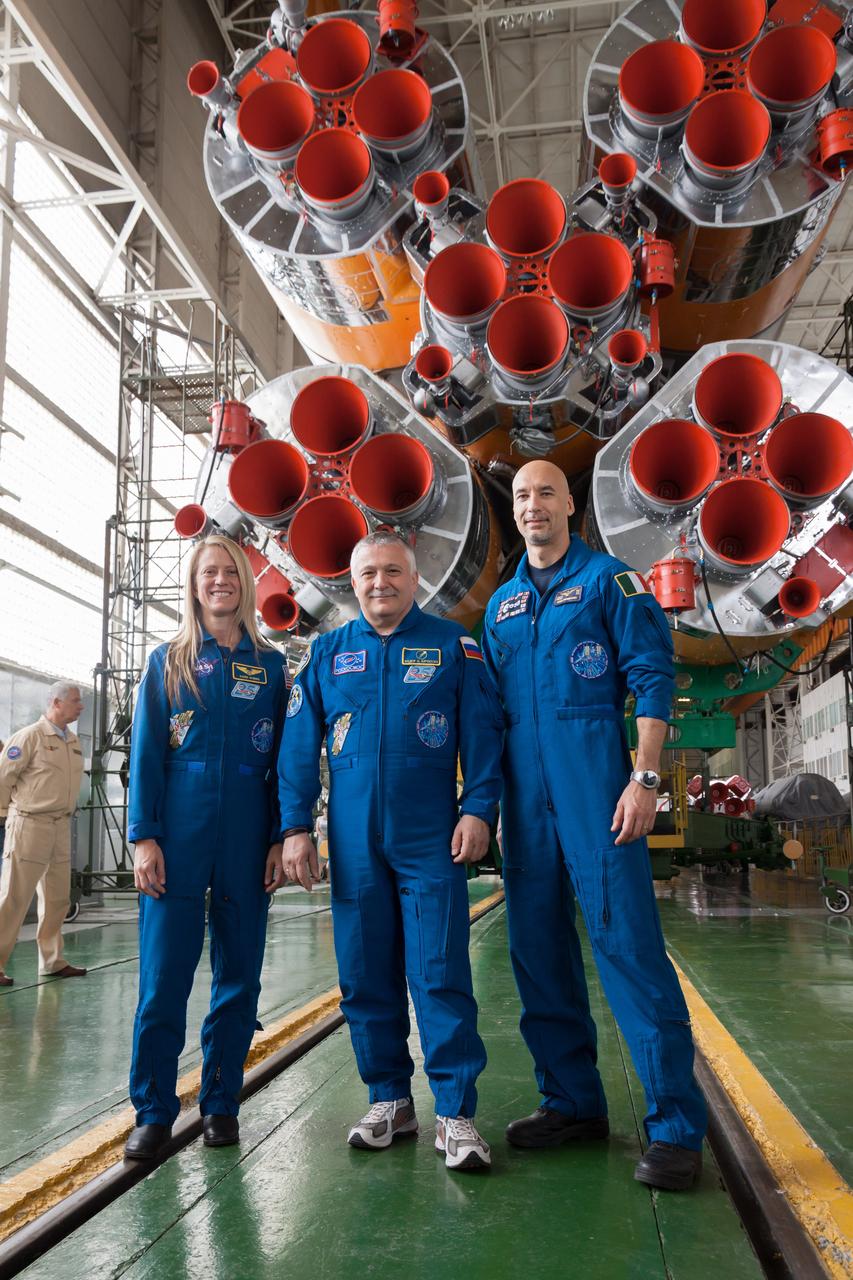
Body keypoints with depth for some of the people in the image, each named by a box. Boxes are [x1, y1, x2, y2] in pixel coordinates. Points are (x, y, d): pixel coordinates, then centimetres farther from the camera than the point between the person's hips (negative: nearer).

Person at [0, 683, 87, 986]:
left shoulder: (73, 741, 10)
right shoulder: (30, 736, -12)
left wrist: (65, 811, 14)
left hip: (61, 826, 7)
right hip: (29, 825, -7)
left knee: (57, 899, 12)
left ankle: (52, 961, 22)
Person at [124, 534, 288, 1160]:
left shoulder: (270, 665, 9)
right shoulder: (168, 661, 7)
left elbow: (284, 757, 7)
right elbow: (146, 752, 3)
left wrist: (281, 838, 0)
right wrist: (144, 836, -6)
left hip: (246, 838, 1)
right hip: (178, 833, -1)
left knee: (239, 972, 7)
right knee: (163, 972, -2)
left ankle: (222, 1104, 20)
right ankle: (154, 1110, 11)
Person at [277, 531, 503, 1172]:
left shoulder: (452, 644, 6)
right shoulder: (327, 653, 12)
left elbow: (483, 732, 1)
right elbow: (300, 748, 9)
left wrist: (478, 809, -10)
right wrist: (296, 827, 2)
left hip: (431, 839, -3)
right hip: (354, 842, 3)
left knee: (441, 975, -5)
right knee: (366, 977, 9)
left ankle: (456, 1113, 4)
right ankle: (390, 1100, 23)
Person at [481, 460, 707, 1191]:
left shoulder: (610, 580, 3)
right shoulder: (501, 605, 17)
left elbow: (651, 680, -5)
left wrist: (645, 778, -14)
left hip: (595, 781, -6)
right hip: (525, 794, 6)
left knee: (627, 942, -9)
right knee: (538, 947, 9)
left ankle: (677, 1125, 0)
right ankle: (573, 1102, 23)